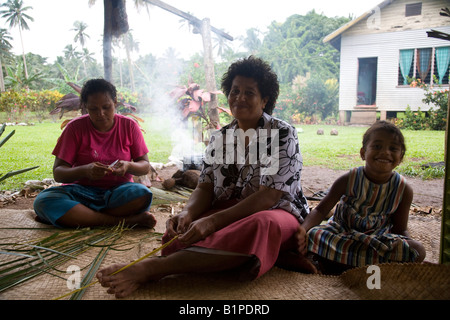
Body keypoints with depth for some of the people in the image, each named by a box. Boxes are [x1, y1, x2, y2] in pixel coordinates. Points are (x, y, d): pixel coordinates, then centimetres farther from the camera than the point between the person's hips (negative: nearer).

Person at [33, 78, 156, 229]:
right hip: (81, 191, 0)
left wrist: (128, 166, -21)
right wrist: (85, 170, -29)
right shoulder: (75, 127, -3)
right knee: (43, 201, -31)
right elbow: (58, 173, -7)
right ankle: (124, 220, -31)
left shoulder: (129, 126, 1)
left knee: (143, 195, -33)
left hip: (118, 192, 0)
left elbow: (145, 166, 3)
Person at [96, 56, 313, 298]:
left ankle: (150, 269, -41)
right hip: (228, 213, 4)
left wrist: (213, 221, -29)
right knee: (182, 230, -27)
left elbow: (269, 197, -18)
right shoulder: (219, 138, 9)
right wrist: (187, 213, -22)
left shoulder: (283, 135, -8)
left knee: (261, 225, -41)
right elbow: (205, 188, 3)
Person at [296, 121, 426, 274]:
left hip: (378, 237, 3)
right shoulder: (348, 180, -12)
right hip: (342, 231, -2)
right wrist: (304, 228, -30)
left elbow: (400, 229, 2)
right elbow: (321, 210, -10)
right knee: (314, 235, -28)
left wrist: (408, 243, -23)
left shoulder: (403, 190, -6)